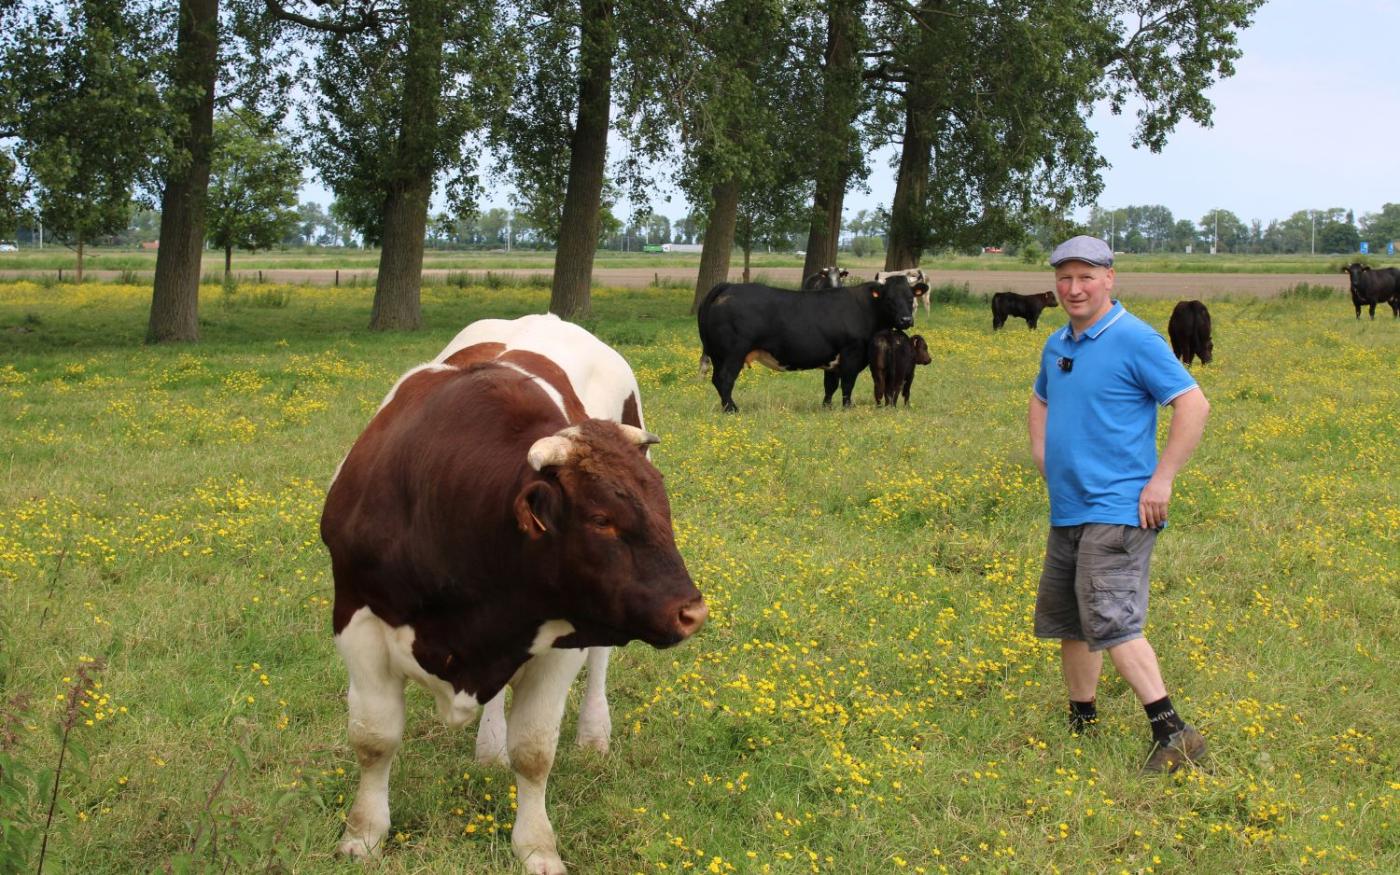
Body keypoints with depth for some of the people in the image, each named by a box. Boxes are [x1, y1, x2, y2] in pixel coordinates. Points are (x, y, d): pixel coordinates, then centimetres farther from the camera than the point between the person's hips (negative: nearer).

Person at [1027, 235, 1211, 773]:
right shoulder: (1057, 346, 13)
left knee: (1110, 622, -18)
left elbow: (1194, 405, -15)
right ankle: (1081, 726, 30)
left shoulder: (1134, 341, -12)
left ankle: (1173, 734, -19)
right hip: (1067, 510, 9)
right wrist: (1041, 456, 17)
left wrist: (1162, 480, -17)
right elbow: (1040, 401, 34)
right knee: (1067, 622, 16)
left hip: (1116, 511, -9)